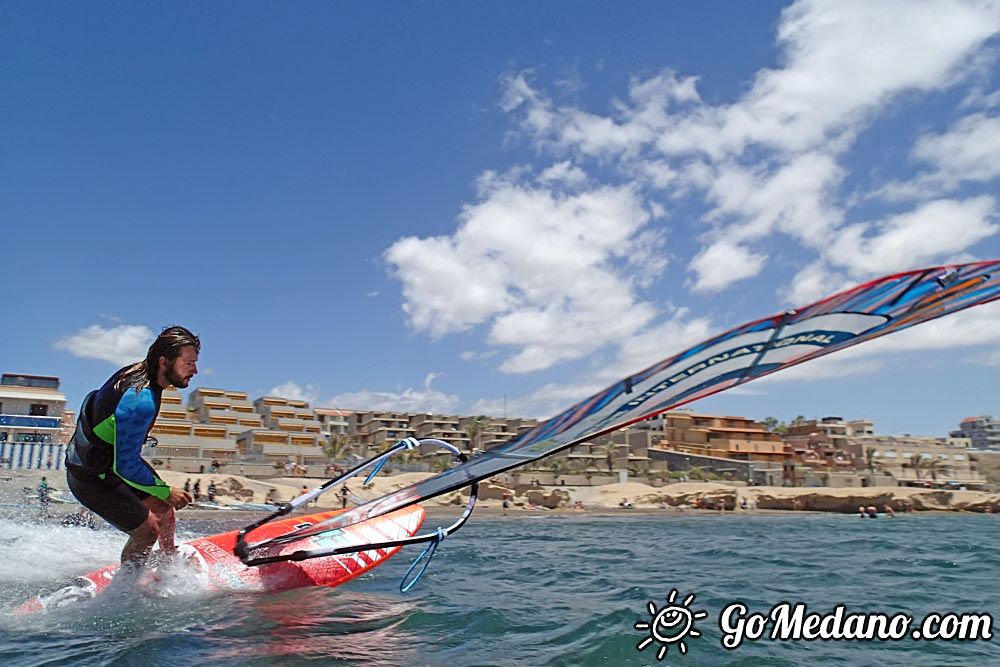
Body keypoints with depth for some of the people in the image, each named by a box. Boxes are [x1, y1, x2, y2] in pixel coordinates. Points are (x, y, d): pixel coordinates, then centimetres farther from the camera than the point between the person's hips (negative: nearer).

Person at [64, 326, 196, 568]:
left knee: (164, 507, 16)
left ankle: (170, 557, 40)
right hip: (92, 478, -9)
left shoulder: (137, 371, -9)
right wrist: (166, 491, -20)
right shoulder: (140, 401, -37)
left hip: (114, 456, 9)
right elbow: (124, 466, -32)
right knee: (147, 530, -5)